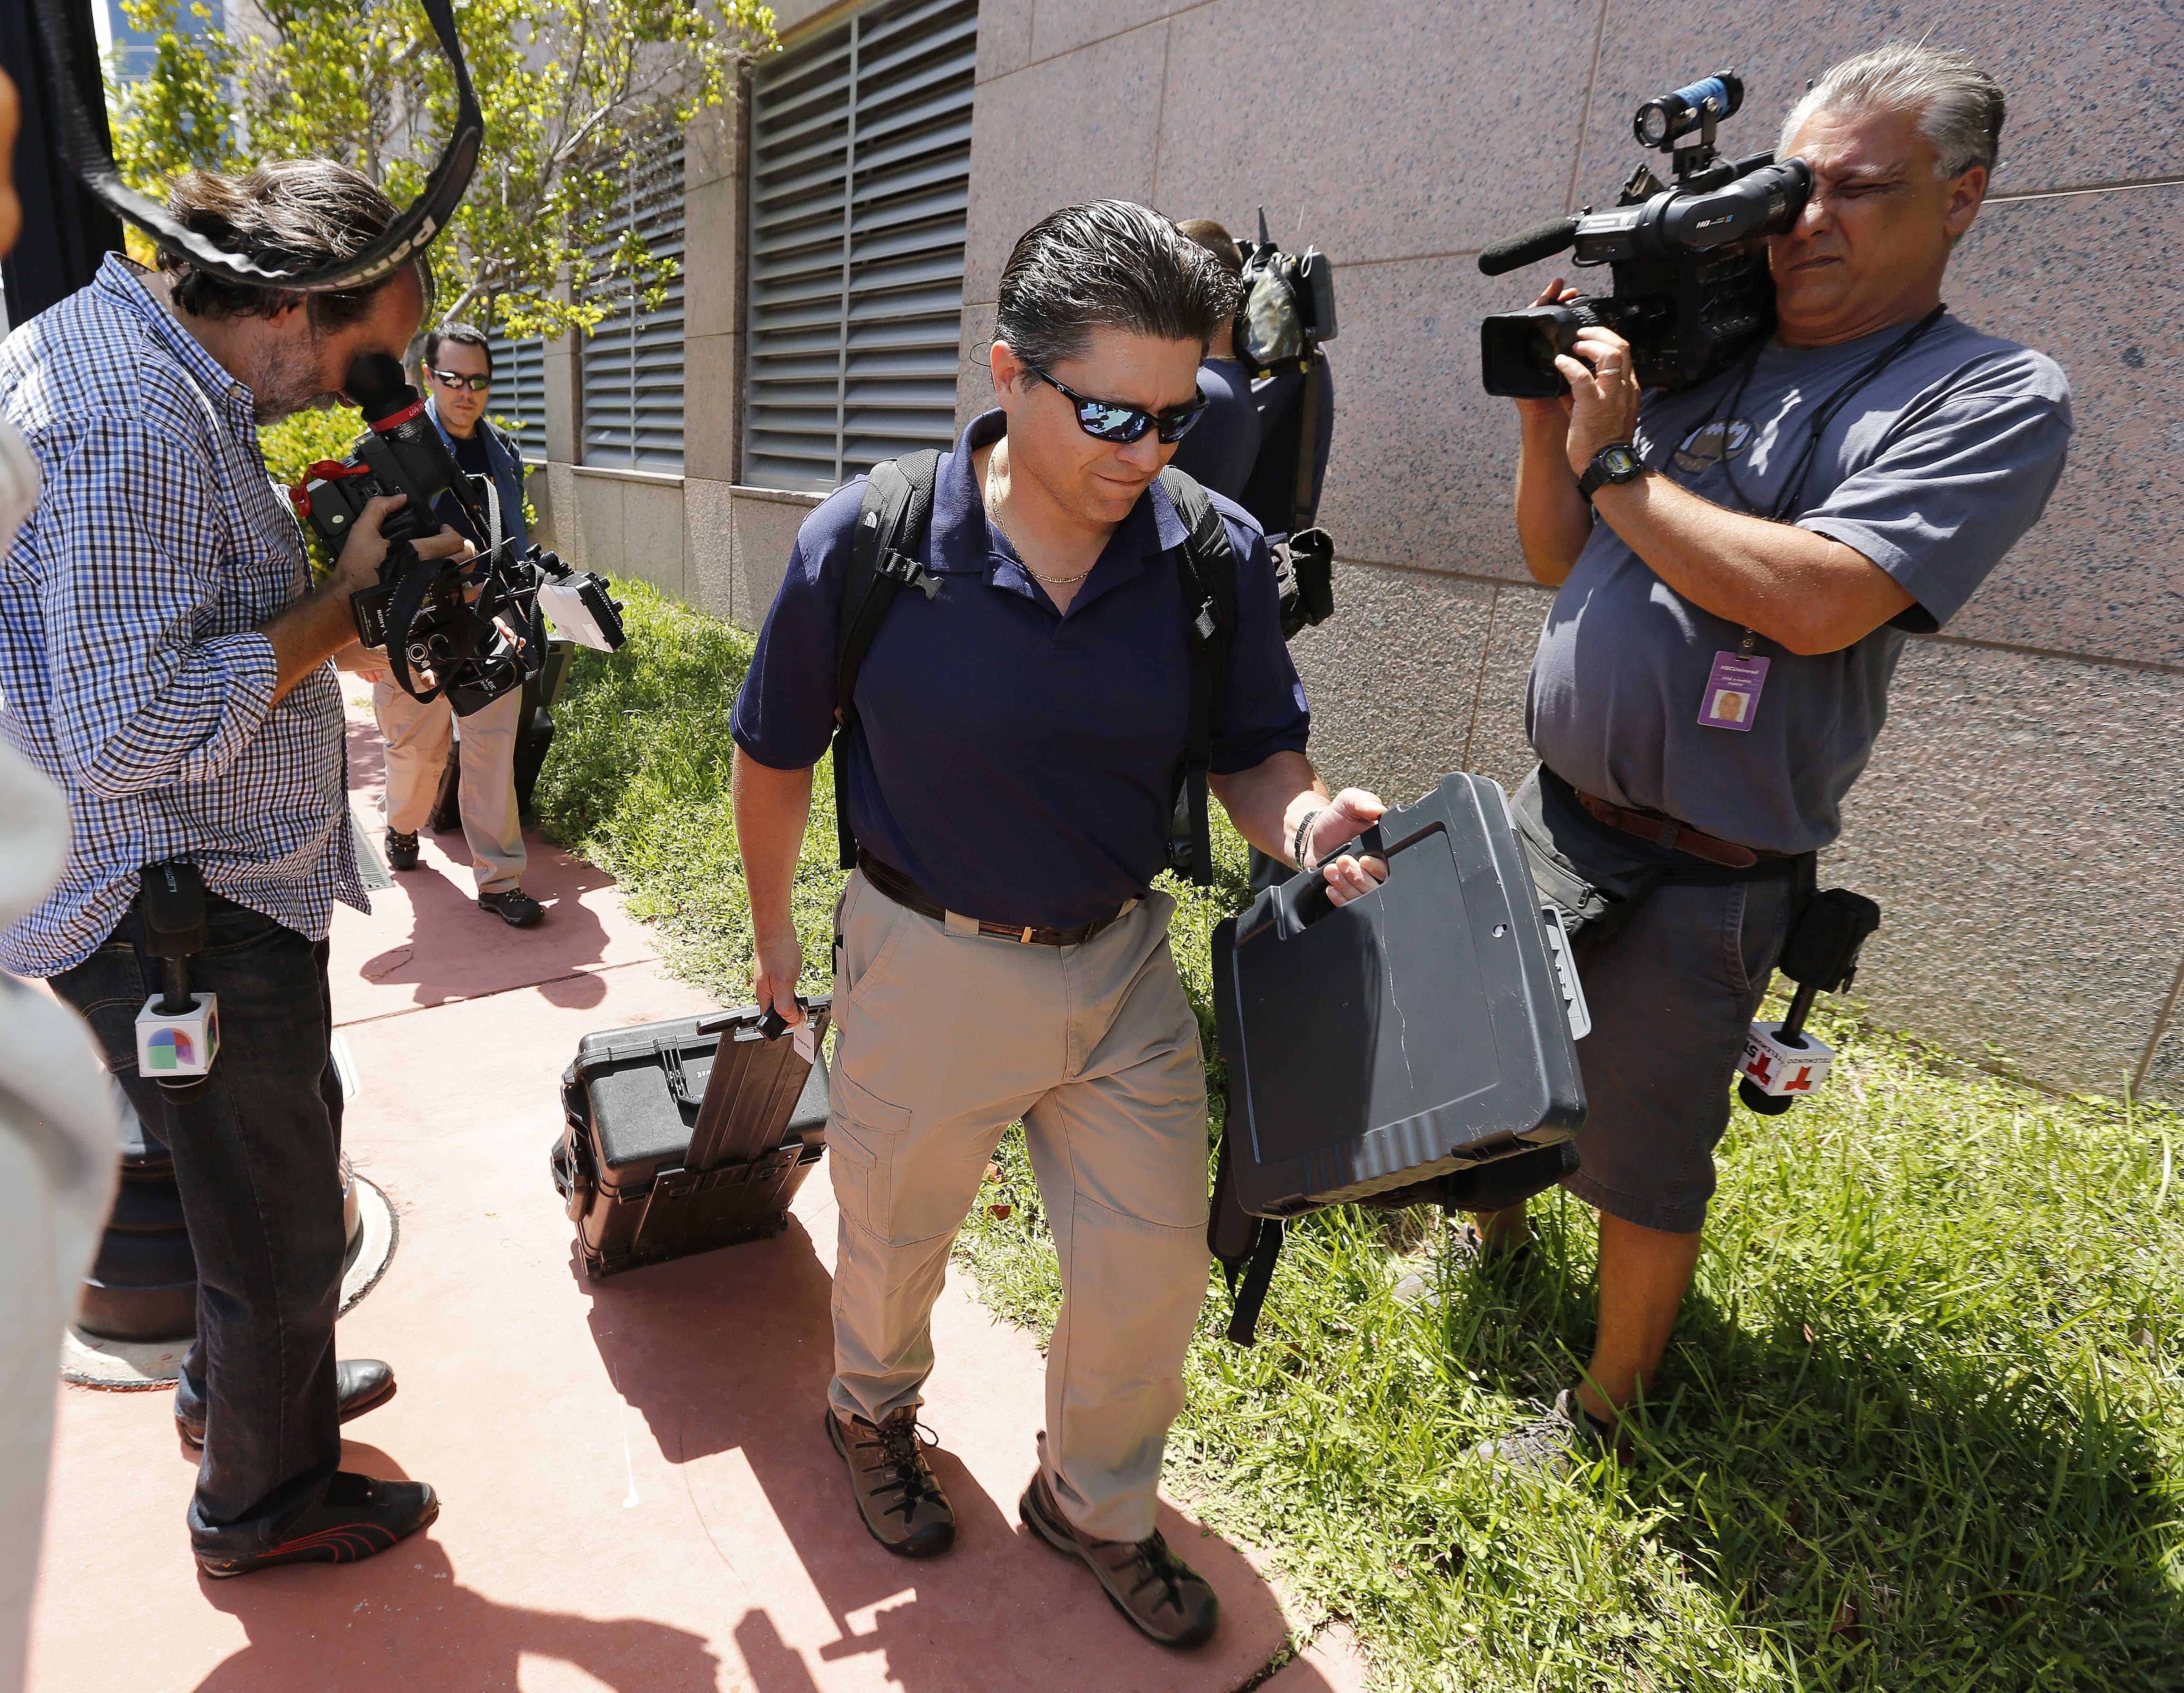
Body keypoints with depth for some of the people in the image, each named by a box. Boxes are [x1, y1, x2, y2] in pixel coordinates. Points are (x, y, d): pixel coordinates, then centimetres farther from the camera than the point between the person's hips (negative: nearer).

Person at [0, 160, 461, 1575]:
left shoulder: (115, 348, 9)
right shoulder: (133, 420, -25)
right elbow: (130, 736, -29)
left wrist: (354, 587, 2)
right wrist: (341, 603, -21)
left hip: (225, 887, 10)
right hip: (182, 914, -10)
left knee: (290, 1144, 27)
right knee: (286, 1223, 8)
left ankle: (240, 1384, 51)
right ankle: (267, 1501, 33)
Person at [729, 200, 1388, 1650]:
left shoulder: (1220, 554, -12)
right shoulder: (868, 544, -18)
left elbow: (1256, 753, -1)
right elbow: (776, 756, -3)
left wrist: (1305, 821, -25)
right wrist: (774, 930, 8)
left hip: (1125, 960, 3)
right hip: (930, 964, -2)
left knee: (1154, 1269, 13)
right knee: (896, 1235, 22)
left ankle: (1098, 1506, 44)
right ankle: (876, 1410, 58)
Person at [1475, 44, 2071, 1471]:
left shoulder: (1994, 398, -10)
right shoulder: (1695, 361, 6)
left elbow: (1813, 602, -25)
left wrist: (1615, 462, -16)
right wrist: (1552, 416, -4)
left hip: (1698, 879, -5)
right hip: (1553, 815, 6)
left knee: (1645, 1163, 9)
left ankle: (1608, 1403, 33)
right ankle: (1497, 1234, 52)